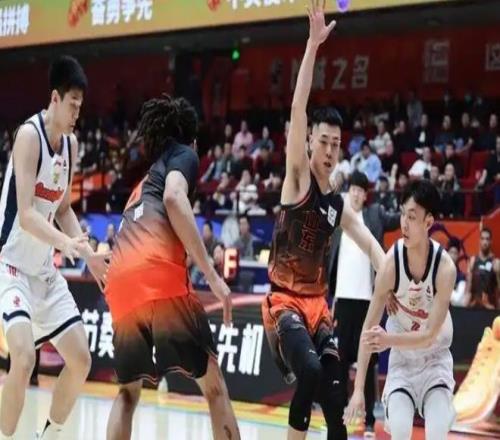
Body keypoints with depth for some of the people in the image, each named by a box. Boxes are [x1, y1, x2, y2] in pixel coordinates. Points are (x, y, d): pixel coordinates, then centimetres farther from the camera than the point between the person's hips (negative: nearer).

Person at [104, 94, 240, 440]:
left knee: (128, 392, 22)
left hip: (122, 285, 6)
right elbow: (174, 198, -8)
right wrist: (212, 274, -11)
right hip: (160, 278, -6)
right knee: (214, 386, 3)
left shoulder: (145, 182, 36)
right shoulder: (184, 155, 15)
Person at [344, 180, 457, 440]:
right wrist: (358, 389, -21)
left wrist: (389, 339, -41)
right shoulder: (391, 263, -22)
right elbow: (369, 329, -17)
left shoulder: (445, 268, -24)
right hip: (401, 360, 1)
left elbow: (429, 336, -22)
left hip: (436, 360, 0)